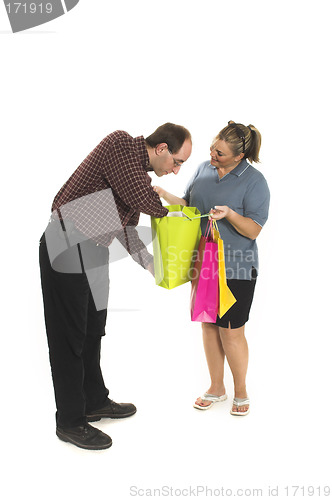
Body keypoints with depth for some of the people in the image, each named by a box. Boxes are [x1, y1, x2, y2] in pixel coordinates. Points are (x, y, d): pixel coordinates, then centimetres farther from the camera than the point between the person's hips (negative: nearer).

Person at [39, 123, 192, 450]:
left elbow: (127, 229, 18)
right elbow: (141, 199, -23)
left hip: (92, 251, 9)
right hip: (66, 247, -9)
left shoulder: (140, 170, 13)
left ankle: (94, 401, 35)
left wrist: (152, 265, 15)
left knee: (92, 330, 19)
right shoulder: (120, 144, -13)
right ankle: (70, 421, 10)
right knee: (70, 336, -1)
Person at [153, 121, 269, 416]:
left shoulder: (254, 181, -11)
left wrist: (229, 214, -28)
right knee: (209, 326, 13)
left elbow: (254, 230, -12)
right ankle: (217, 387, 30)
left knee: (231, 332, 1)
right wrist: (164, 195, -2)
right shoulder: (204, 170, 7)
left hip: (236, 270, -5)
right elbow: (187, 205, 15)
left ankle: (241, 391, 23)